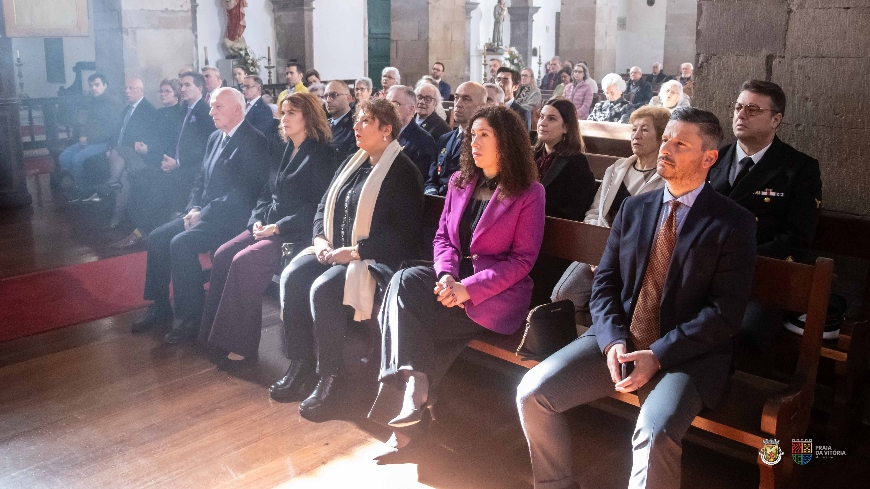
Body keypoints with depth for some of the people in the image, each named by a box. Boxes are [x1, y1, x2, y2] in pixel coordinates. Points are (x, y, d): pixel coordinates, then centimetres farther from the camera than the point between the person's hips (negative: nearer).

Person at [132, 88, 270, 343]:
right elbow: (201, 179, 19)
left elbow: (244, 192, -21)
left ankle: (191, 317, -14)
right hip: (204, 214, 9)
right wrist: (194, 208, 0)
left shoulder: (254, 142, -14)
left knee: (181, 243, -26)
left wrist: (204, 214, -18)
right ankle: (159, 306, 11)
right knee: (157, 238, -1)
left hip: (231, 219, -9)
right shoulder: (216, 137, 14)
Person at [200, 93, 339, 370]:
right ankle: (213, 333, -8)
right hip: (268, 226, 8)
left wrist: (278, 227, -18)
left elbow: (316, 205, -14)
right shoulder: (281, 151, 17)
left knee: (245, 262, -26)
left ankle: (242, 347, -18)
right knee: (223, 254, -13)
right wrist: (257, 220, 1)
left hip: (297, 232, -8)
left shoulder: (321, 155, -7)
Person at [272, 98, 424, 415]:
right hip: (335, 251, 8)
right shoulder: (352, 164, 17)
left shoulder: (403, 172, -9)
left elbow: (403, 233, -17)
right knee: (291, 277, -17)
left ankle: (328, 376, -14)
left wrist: (355, 252, -21)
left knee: (323, 289, -30)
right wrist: (321, 239, -1)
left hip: (377, 259, -8)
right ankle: (300, 364, -6)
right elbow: (324, 206, 20)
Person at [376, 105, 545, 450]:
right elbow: (443, 236, 12)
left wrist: (469, 288, -19)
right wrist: (447, 275, -10)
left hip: (497, 293, -6)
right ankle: (416, 389, -22)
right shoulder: (460, 182, 12)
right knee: (405, 280, -25)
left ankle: (415, 392, -14)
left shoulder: (529, 193, -5)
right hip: (454, 279, 6)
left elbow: (522, 259, -10)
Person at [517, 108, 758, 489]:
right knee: (532, 392, -11)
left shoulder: (733, 224, -4)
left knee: (655, 434, -33)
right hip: (619, 341, 5)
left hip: (686, 354, -4)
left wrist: (658, 355, -19)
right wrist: (613, 341, -10)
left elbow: (724, 311, -10)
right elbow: (604, 282, 8)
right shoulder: (633, 209, 11)